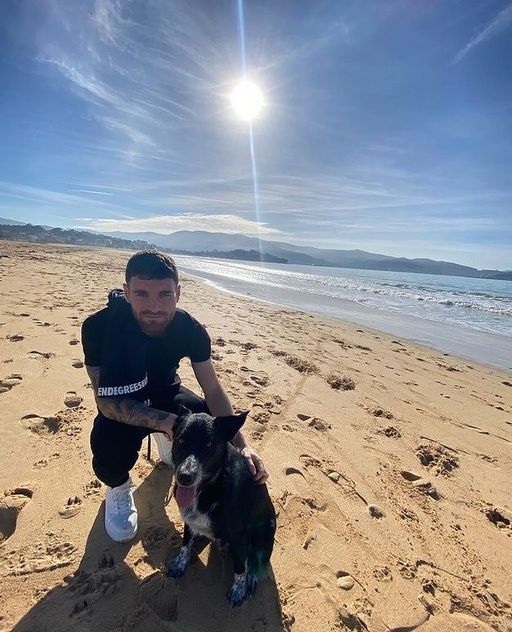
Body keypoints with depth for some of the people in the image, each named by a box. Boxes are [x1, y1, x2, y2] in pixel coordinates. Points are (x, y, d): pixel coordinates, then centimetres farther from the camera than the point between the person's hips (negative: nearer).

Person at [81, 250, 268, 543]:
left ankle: (169, 444, 20)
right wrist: (165, 422, -47)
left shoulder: (191, 329, -23)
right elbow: (106, 401, -31)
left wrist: (241, 445, -28)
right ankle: (118, 486, 7)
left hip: (165, 393, 3)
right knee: (111, 451, -33)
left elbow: (214, 390, -18)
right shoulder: (99, 327, -30)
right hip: (121, 404, -3)